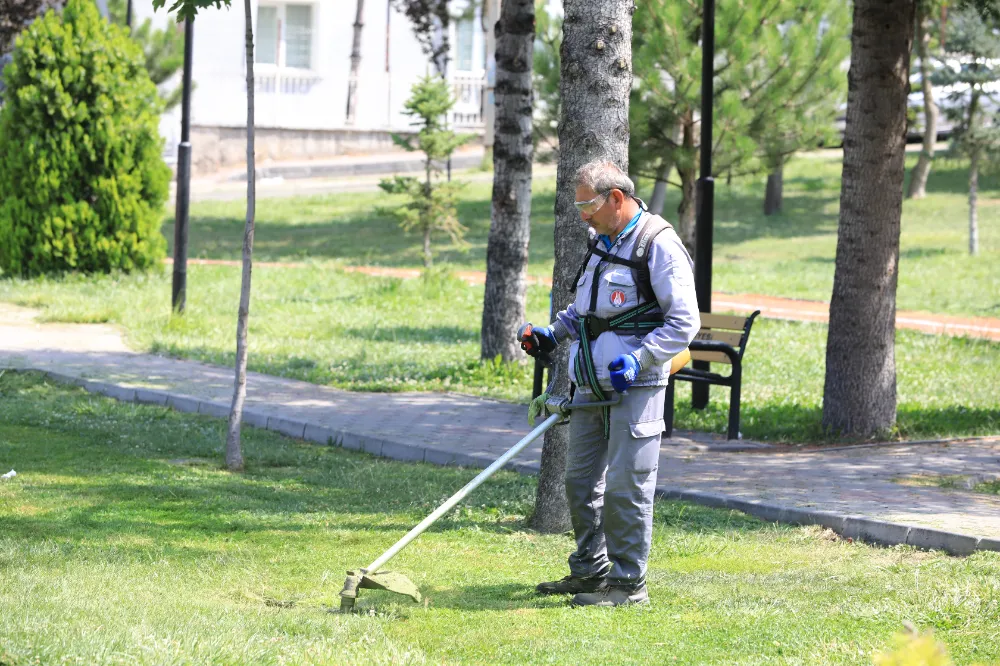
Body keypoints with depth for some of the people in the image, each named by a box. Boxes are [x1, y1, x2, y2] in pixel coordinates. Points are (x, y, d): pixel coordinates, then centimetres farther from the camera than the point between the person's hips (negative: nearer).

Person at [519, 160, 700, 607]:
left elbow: (685, 321, -15)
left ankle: (628, 582, 1)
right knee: (581, 480, 13)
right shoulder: (601, 243, 15)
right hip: (592, 384, 9)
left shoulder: (658, 245, -12)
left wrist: (638, 359, -23)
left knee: (625, 486, -6)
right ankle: (590, 570, 25)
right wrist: (553, 334, 13)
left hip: (636, 385, -9)